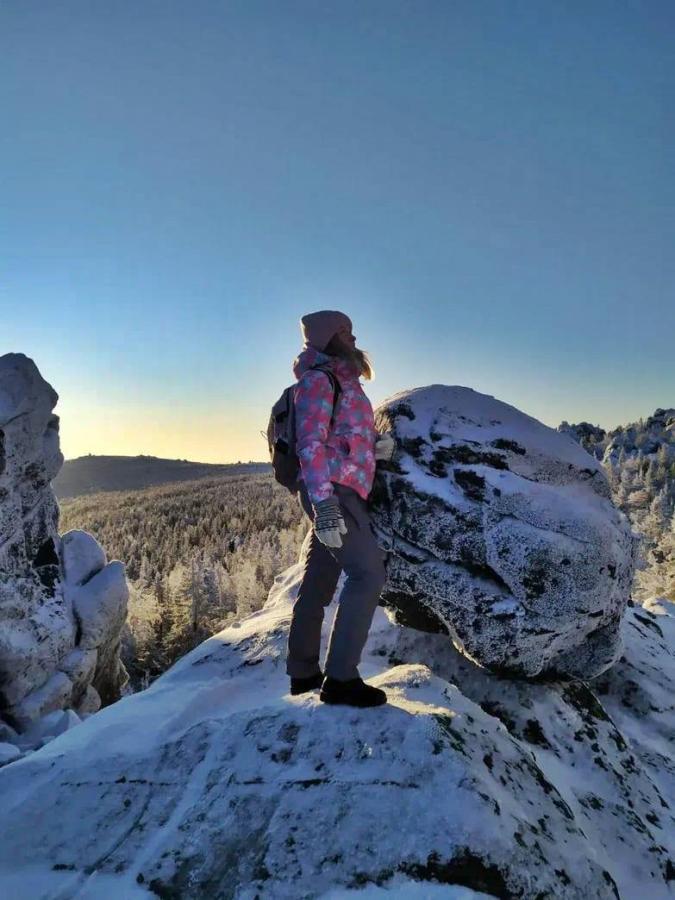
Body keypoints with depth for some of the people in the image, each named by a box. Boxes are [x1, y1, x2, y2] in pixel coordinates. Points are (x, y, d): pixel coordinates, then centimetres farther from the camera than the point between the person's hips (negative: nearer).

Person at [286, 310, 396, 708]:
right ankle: (341, 678, -11)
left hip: (339, 494, 10)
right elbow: (310, 443, -17)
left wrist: (376, 446, 5)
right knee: (368, 572, -14)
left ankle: (303, 672, 22)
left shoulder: (343, 382, 22)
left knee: (319, 582, 12)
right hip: (331, 492, -10)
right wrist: (324, 502, -26)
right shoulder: (318, 379, -8)